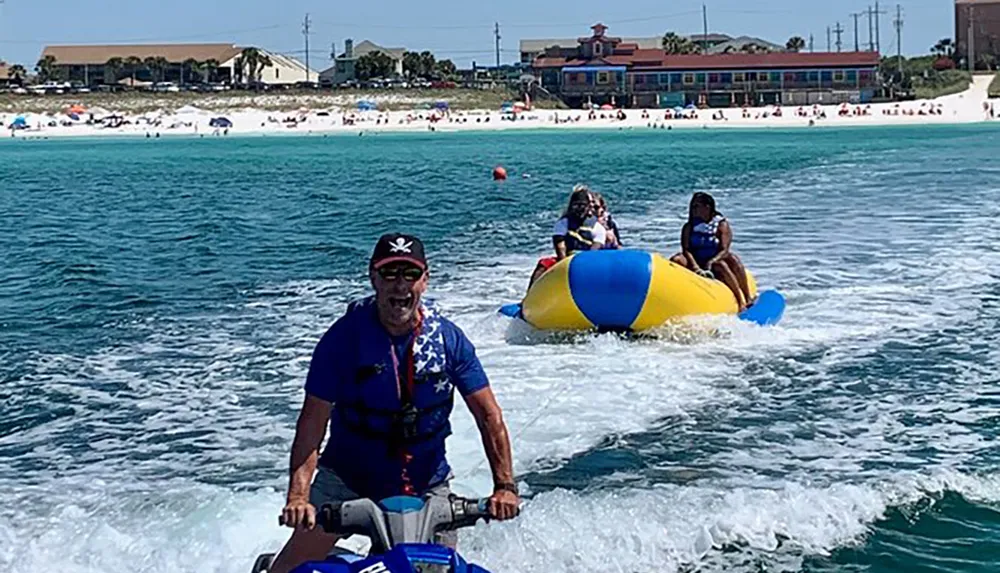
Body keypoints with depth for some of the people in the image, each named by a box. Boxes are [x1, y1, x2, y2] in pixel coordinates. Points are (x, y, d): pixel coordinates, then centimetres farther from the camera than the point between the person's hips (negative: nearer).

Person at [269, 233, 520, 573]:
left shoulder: (447, 338, -7)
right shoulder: (344, 336, -14)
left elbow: (488, 416, -4)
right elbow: (312, 421, -17)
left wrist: (504, 486, -16)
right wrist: (298, 496, -28)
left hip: (426, 484, 2)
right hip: (346, 477, -2)